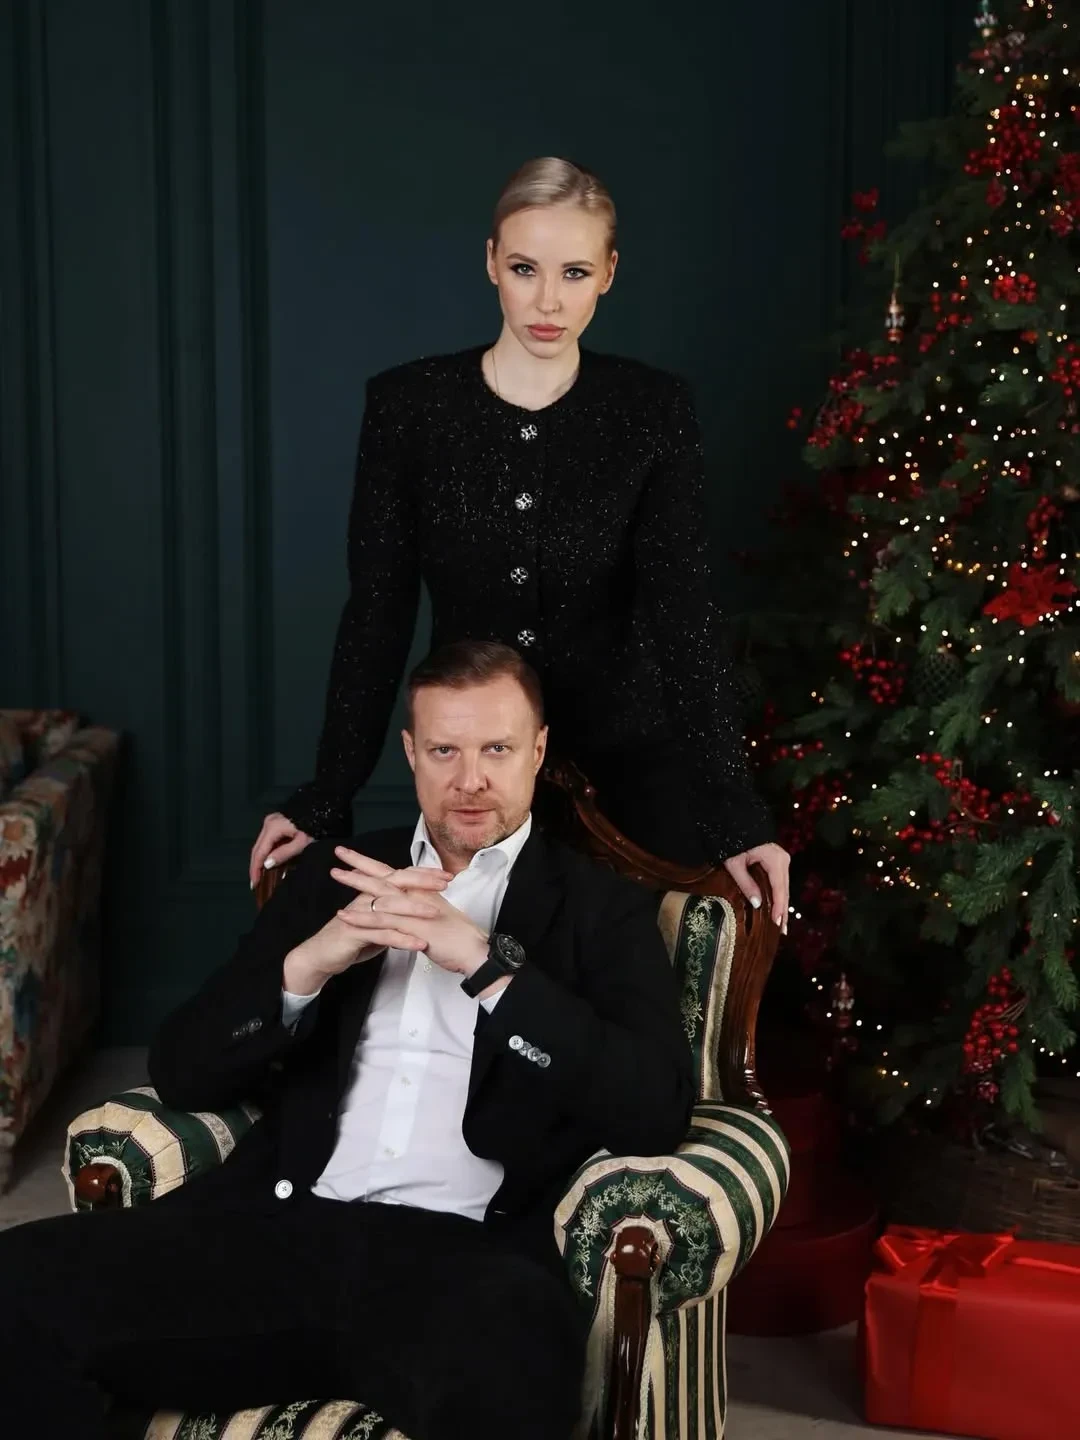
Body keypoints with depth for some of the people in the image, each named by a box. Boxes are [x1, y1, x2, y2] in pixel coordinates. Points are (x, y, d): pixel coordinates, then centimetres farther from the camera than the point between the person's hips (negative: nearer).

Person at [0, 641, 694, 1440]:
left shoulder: (603, 907, 12)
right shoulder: (334, 875, 20)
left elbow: (659, 1110, -5)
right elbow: (182, 1070, 13)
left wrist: (487, 962, -13)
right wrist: (307, 963, -7)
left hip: (465, 1251, -4)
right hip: (279, 1223, 4)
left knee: (508, 1362, -41)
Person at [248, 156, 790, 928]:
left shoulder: (654, 410, -7)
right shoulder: (409, 404, -6)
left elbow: (684, 612, -13)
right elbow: (376, 612, -3)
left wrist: (735, 811, -22)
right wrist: (327, 797, -7)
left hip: (623, 754, 0)